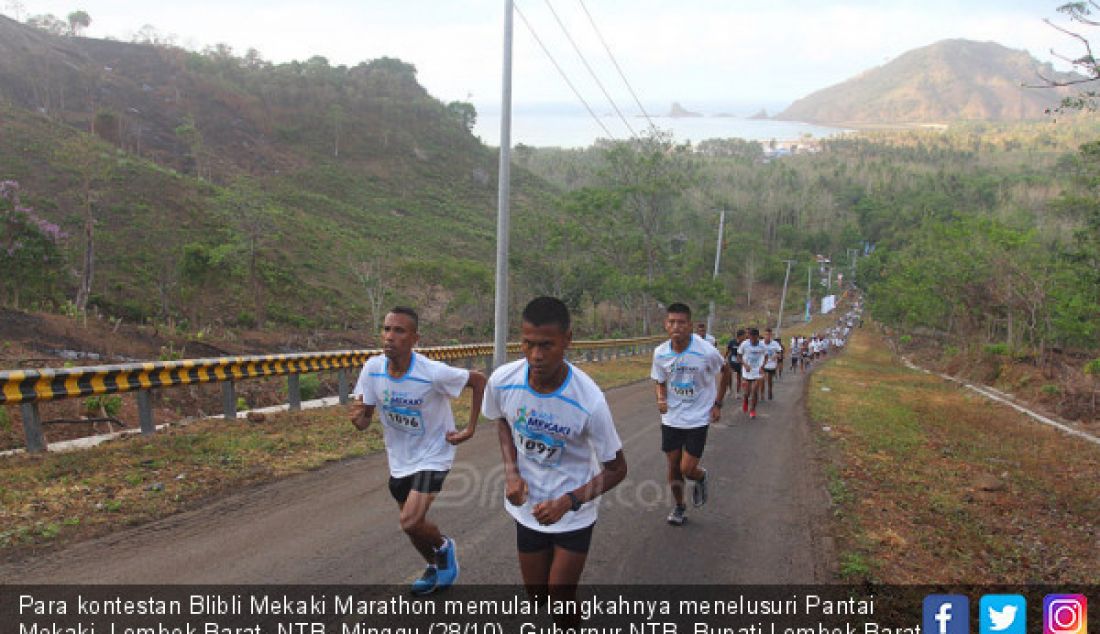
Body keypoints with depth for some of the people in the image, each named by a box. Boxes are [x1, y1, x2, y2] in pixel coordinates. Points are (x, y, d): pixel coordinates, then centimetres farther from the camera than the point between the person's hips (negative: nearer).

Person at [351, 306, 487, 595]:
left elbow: (479, 380, -12)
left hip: (432, 456, -5)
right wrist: (358, 419, -31)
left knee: (411, 523, -18)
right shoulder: (372, 369, -15)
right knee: (412, 524, 18)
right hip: (399, 459, 5)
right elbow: (365, 420, -6)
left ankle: (443, 547, 16)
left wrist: (470, 428, -14)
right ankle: (434, 566, 48)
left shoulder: (433, 373, -28)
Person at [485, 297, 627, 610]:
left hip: (574, 514, -3)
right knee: (535, 592, 16)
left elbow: (616, 469, -16)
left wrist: (569, 501, -28)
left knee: (561, 595, 1)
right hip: (528, 509, 4)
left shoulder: (589, 401, -29)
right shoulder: (502, 381, -19)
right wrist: (511, 472, -8)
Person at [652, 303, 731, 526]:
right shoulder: (660, 353, -10)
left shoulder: (706, 352, -20)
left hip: (698, 418, -3)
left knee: (687, 469, -6)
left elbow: (725, 370, 1)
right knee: (673, 467, 10)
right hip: (671, 418, 3)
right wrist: (661, 399, -16)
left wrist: (717, 404, -1)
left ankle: (701, 477, 31)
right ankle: (679, 507, 34)